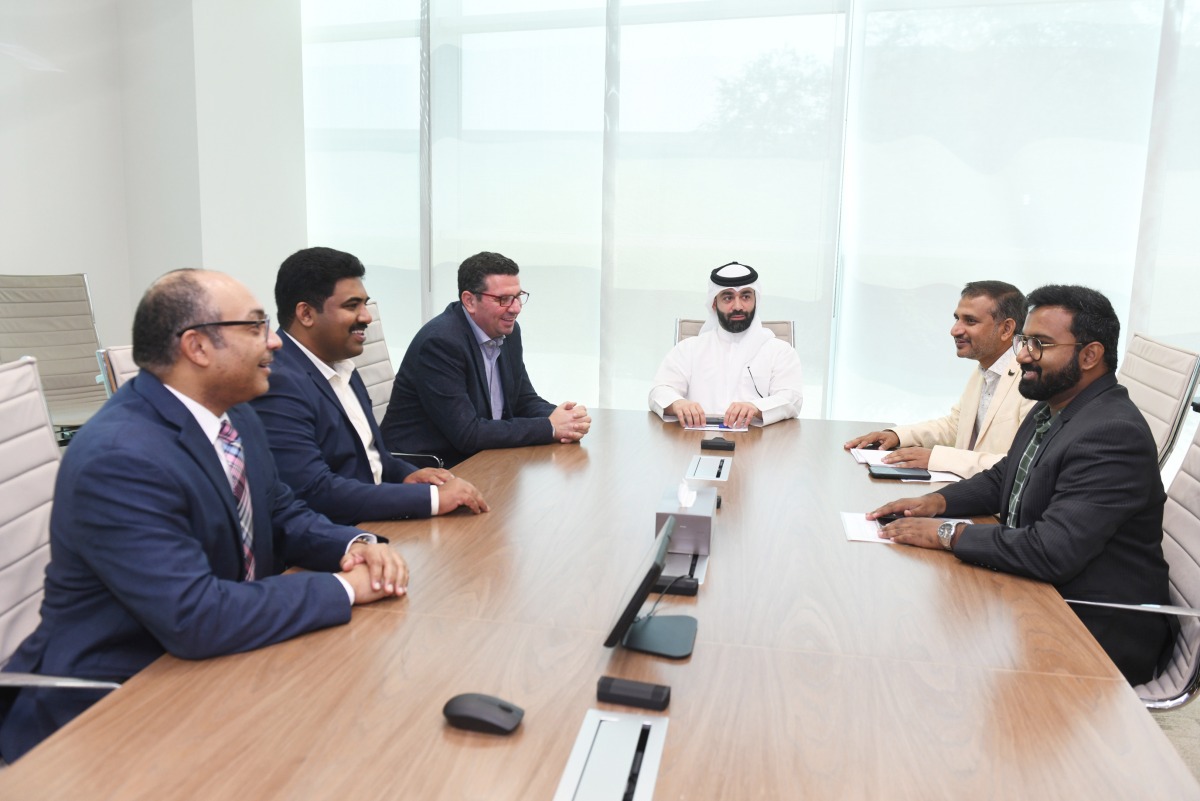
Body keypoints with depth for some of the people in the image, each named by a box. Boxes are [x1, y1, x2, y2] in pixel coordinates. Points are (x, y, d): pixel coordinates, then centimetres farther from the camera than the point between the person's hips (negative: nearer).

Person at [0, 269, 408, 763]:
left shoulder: (234, 416, 0)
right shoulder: (118, 459, -27)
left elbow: (283, 516, 10)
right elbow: (194, 618, -31)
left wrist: (354, 546, -10)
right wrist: (345, 587, -23)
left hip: (207, 670, 8)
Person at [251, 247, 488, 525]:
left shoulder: (339, 364, 10)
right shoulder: (278, 384, -19)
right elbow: (315, 493, -24)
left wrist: (406, 475, -1)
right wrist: (432, 497, -24)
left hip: (376, 520, 8)